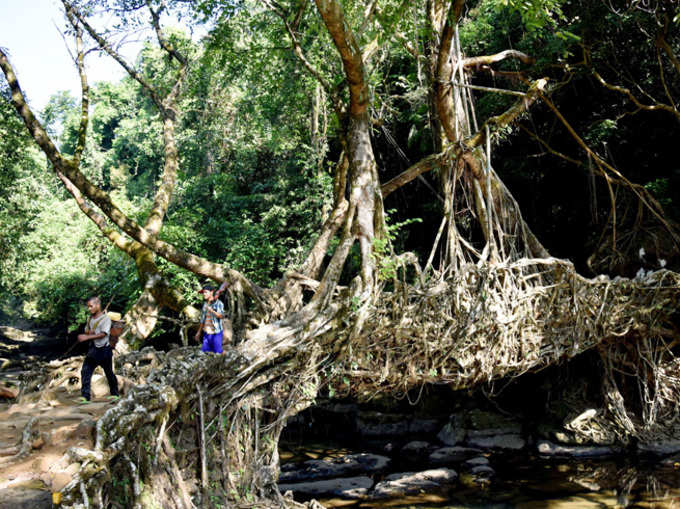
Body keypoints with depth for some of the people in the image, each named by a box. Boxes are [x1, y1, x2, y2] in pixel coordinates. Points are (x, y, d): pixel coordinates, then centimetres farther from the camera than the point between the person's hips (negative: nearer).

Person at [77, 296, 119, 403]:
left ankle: (114, 394, 25)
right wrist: (89, 332, -4)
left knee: (109, 373, 7)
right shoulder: (90, 319, 10)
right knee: (85, 371, -7)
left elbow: (103, 334, -22)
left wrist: (87, 337, -27)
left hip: (104, 350, -6)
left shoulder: (106, 318, -12)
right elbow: (86, 331, 21)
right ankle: (85, 397, -7)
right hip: (92, 349, 6)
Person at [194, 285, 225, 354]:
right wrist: (199, 332, 18)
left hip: (216, 333, -6)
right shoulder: (205, 304, 11)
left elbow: (221, 316, -22)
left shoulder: (218, 303, -8)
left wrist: (211, 310, -37)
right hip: (206, 333, 6)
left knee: (217, 353, -4)